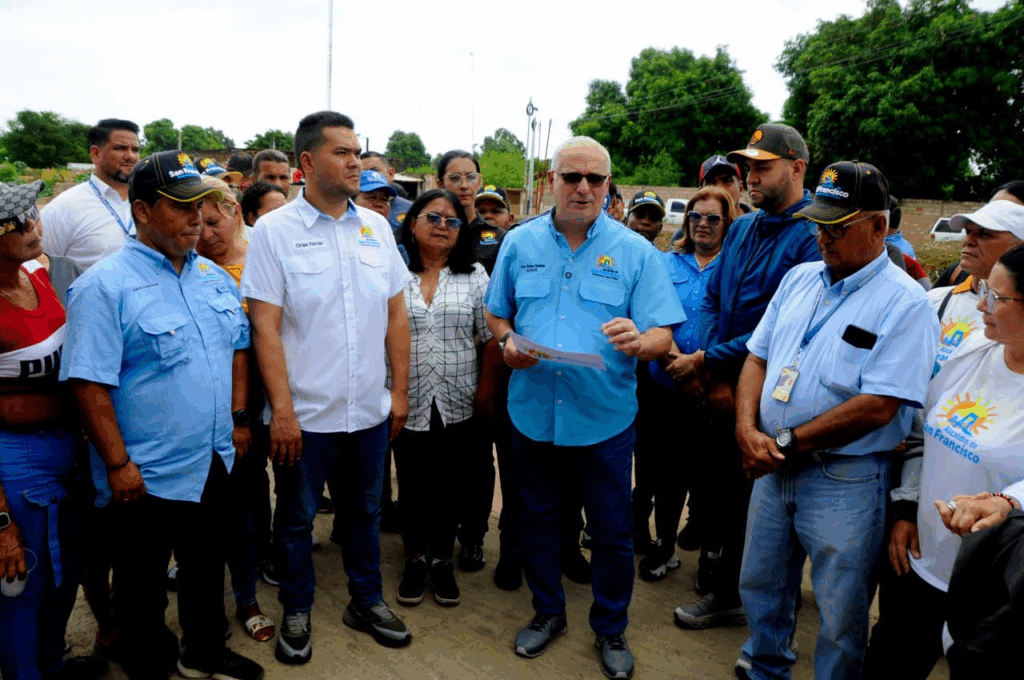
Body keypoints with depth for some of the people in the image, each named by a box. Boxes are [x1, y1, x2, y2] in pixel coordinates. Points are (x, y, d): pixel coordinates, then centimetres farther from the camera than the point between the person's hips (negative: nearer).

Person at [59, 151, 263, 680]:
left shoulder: (215, 277, 6)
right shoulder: (104, 286, -15)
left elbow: (237, 348, 14)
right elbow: (89, 384, -18)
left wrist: (238, 418, 8)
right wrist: (118, 464, -18)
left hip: (216, 463, 6)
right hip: (147, 476, -6)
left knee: (208, 571, 23)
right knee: (142, 589, 14)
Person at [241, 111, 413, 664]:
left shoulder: (376, 227, 4)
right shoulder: (274, 230, -8)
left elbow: (396, 313, 7)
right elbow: (265, 326, -11)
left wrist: (400, 390, 5)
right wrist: (282, 410, -14)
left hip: (370, 410, 4)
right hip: (304, 414, -3)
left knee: (364, 510, 18)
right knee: (296, 516, 13)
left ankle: (367, 601, 38)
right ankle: (296, 614, 34)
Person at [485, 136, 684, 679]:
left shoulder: (635, 251, -3)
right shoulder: (520, 243, 4)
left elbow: (663, 335, -7)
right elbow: (496, 315, 12)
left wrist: (637, 341, -29)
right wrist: (507, 340, -10)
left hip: (604, 417, -2)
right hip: (533, 411, 2)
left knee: (612, 531, 9)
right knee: (538, 519, 17)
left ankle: (611, 629, 33)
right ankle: (548, 612, 40)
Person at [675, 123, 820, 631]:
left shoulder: (814, 237, -13)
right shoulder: (742, 229, 11)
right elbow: (711, 301, 9)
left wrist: (712, 359, -19)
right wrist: (714, 378, -5)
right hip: (723, 389, 7)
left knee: (750, 499, 6)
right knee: (708, 487, 15)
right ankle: (721, 592, 36)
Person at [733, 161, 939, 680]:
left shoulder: (905, 302, -14)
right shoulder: (799, 279, 7)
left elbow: (877, 406, -20)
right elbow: (757, 356, 7)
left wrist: (787, 443, -17)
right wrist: (748, 428, -9)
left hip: (846, 480, -6)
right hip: (773, 465, 7)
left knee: (840, 614, 11)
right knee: (760, 586, 22)